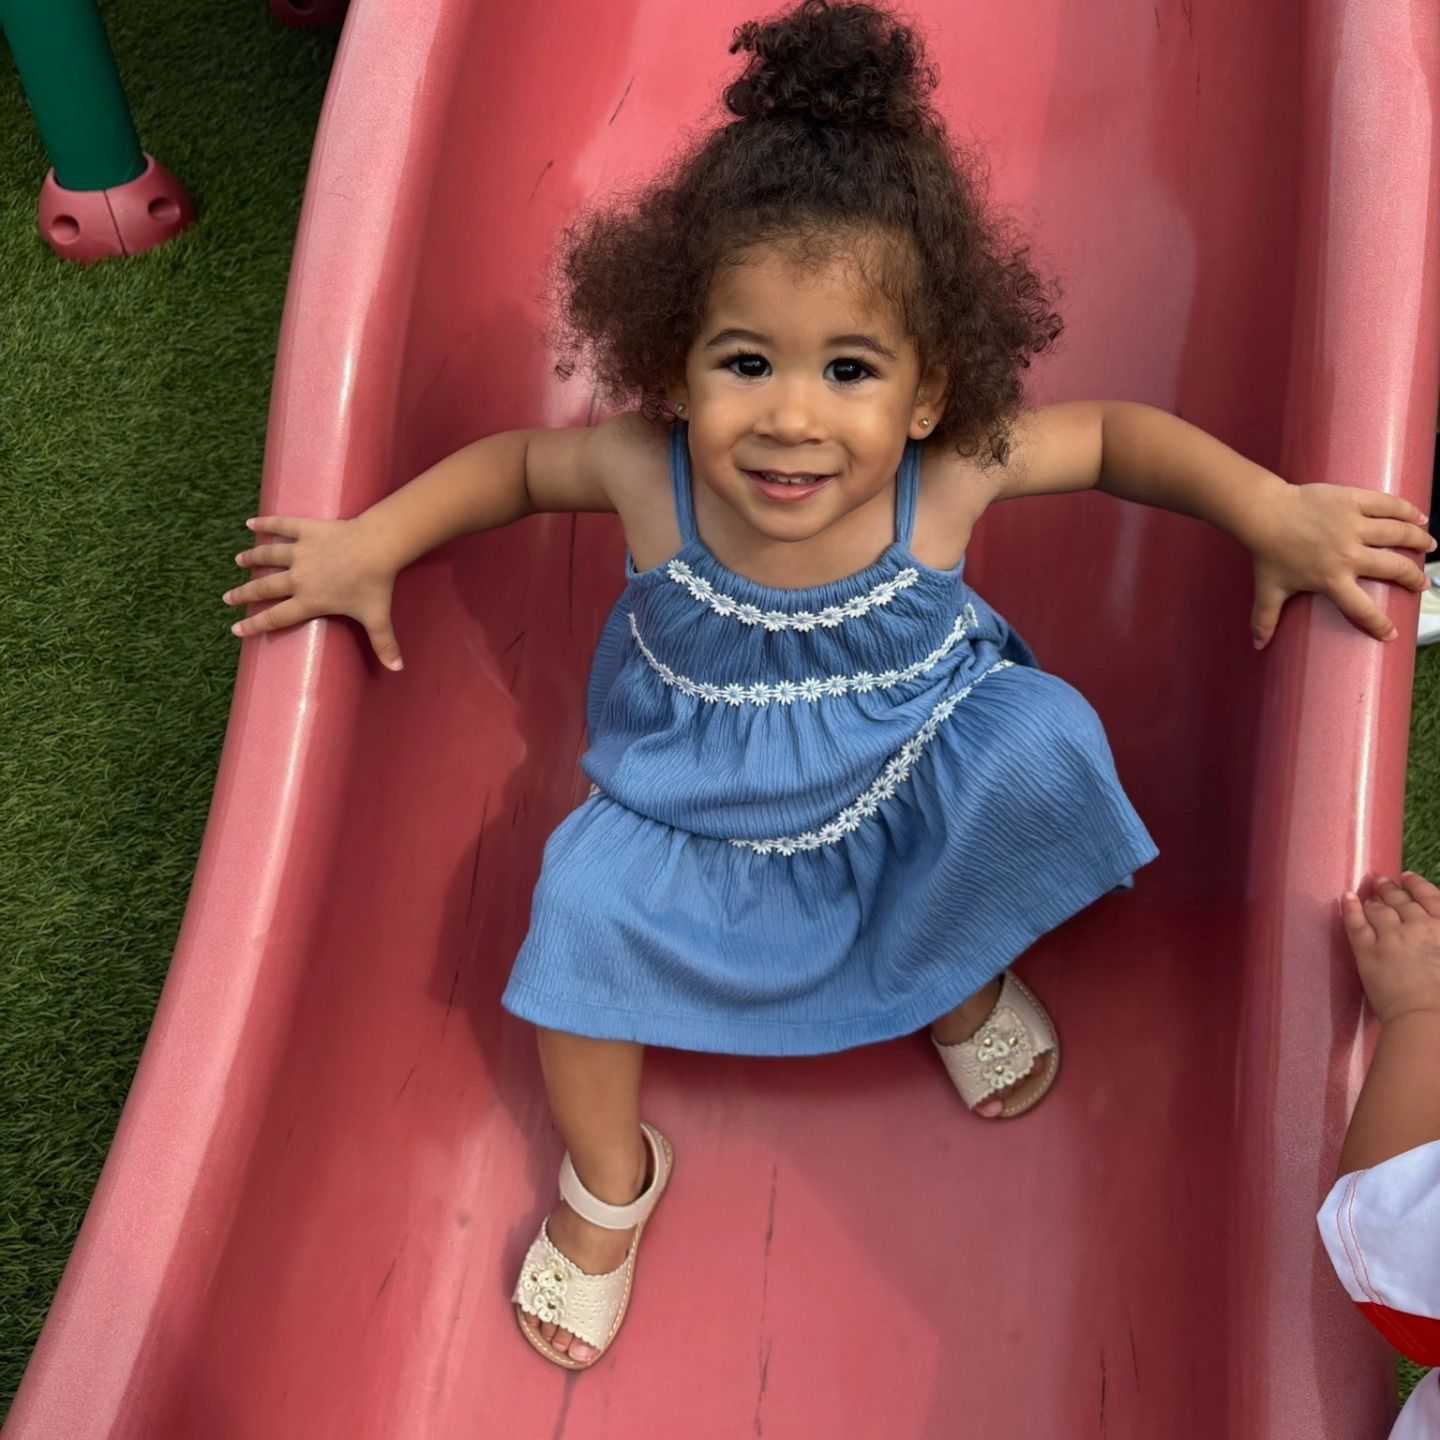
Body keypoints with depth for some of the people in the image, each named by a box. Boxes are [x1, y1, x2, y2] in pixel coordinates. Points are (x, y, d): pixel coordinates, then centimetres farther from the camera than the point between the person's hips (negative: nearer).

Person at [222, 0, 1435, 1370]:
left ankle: (963, 980, 9)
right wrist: (369, 545, -10)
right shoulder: (648, 474, -26)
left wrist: (1275, 511, -15)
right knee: (587, 900, -23)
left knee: (1039, 742, -25)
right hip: (700, 813, 0)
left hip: (911, 789, 0)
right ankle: (608, 1181, 8)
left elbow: (1120, 433, -8)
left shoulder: (951, 475, -26)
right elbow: (517, 459, -4)